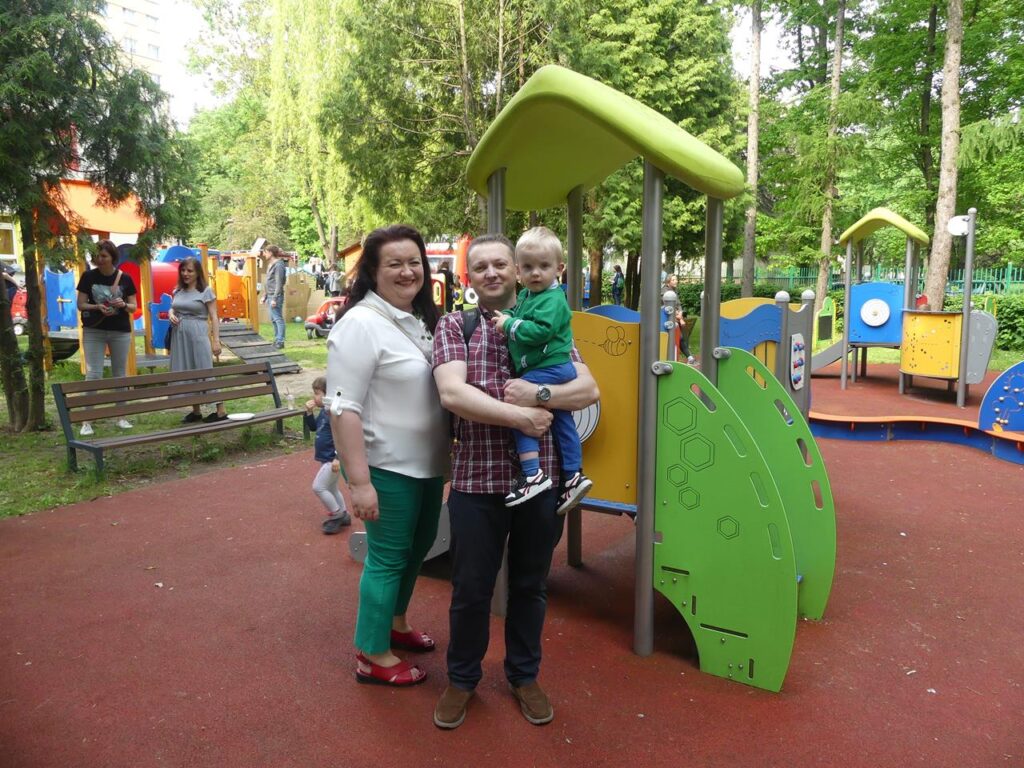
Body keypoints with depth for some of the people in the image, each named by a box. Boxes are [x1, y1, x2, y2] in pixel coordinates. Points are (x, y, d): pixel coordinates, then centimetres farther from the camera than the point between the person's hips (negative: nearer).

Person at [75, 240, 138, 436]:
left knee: (119, 375, 9)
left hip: (121, 332, 1)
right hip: (94, 331, -1)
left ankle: (121, 417, 18)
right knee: (93, 374, -6)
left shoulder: (125, 279, 0)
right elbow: (81, 304, 0)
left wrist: (124, 305, -17)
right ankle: (87, 421, -5)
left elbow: (134, 307, 4)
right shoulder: (88, 276, -2)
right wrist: (97, 307, -19)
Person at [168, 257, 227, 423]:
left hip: (198, 335, -6)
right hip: (179, 336, 6)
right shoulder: (177, 291, 10)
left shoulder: (206, 291, -6)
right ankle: (196, 411, 18)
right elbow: (172, 309, 23)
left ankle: (221, 410, -1)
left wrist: (216, 340, -13)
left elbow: (214, 317, -7)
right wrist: (171, 315, -2)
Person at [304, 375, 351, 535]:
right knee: (331, 488, 19)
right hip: (326, 458, 10)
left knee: (318, 487, -8)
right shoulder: (324, 411, 8)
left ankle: (337, 515, 5)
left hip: (332, 459, -10)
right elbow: (313, 428, 19)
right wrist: (309, 412, 3)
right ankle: (343, 515, 31)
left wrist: (338, 458, -30)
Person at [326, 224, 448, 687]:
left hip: (428, 462, 9)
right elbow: (343, 408, -23)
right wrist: (359, 481, -25)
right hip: (388, 467, -8)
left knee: (419, 544, 22)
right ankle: (372, 657, 24)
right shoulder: (361, 324, -19)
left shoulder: (423, 319, 7)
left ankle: (394, 622, 45)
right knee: (388, 556, 4)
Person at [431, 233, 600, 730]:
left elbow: (588, 390, -2)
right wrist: (521, 416, -18)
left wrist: (536, 394, -19)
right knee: (470, 589, 12)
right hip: (476, 481, -1)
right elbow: (452, 394, -15)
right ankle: (462, 679, 35)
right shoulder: (453, 327, 1)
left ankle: (524, 676, 39)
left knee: (530, 586, 17)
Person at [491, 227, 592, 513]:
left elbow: (540, 331, -26)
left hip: (547, 369, -10)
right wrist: (506, 318, 4)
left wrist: (510, 325, -17)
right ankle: (574, 476, 23)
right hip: (555, 370, 10)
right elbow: (520, 315, 25)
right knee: (562, 422, 14)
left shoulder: (553, 300, -15)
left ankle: (533, 475, -16)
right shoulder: (527, 295, 14)